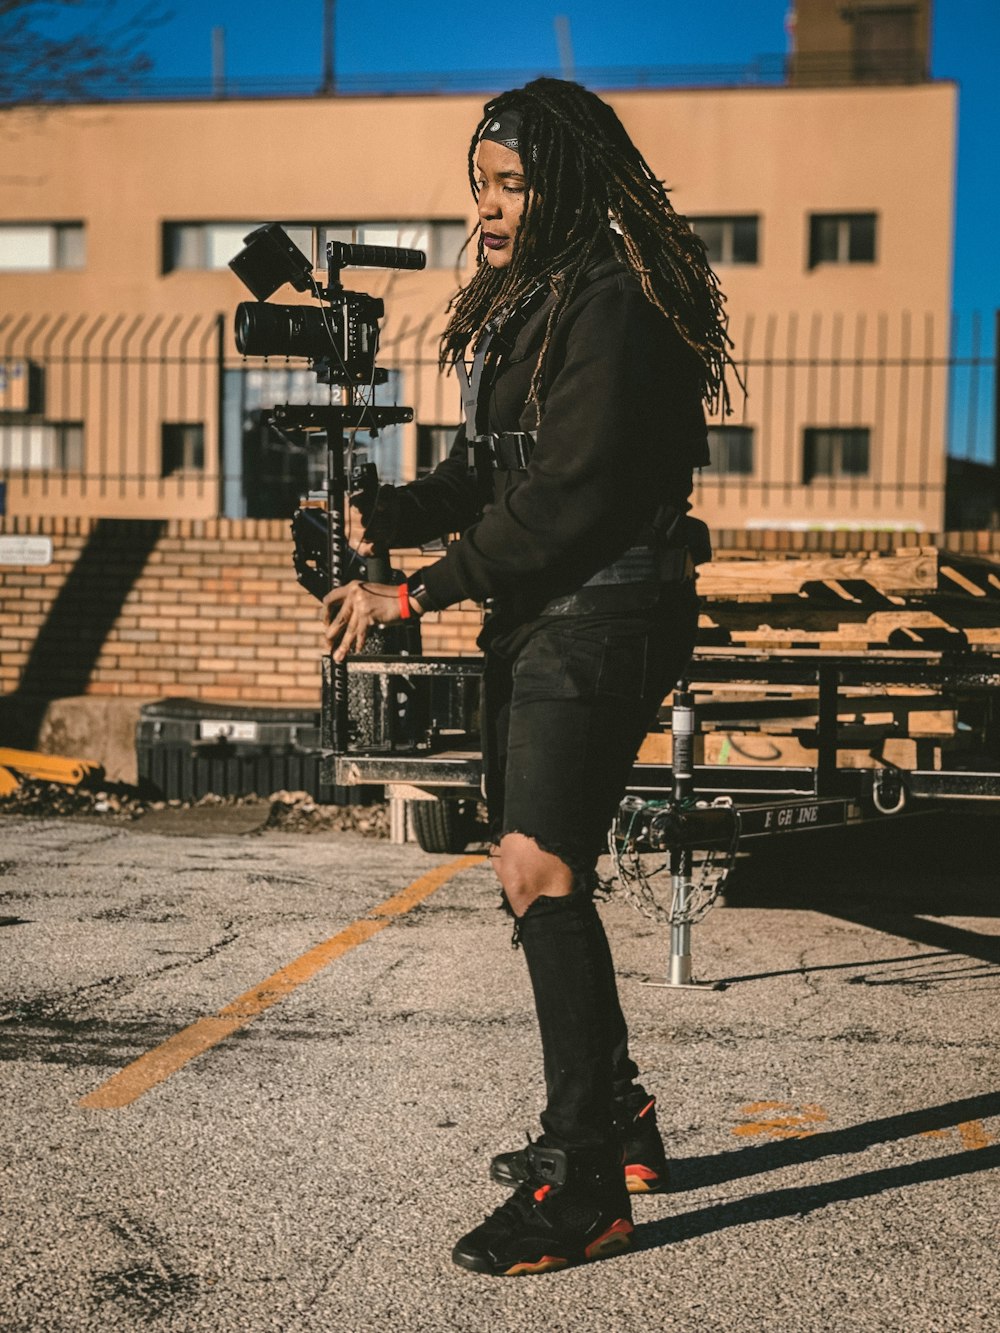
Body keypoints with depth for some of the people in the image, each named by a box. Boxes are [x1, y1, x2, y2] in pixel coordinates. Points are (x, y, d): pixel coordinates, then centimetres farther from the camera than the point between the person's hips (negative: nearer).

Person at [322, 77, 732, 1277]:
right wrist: (379, 518, 1)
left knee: (540, 871, -15)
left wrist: (416, 594, -22)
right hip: (534, 617, 10)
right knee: (534, 873, 13)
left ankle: (585, 1187, -8)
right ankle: (612, 1123, 28)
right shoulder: (522, 304, 17)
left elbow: (566, 492, -22)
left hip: (602, 617, -10)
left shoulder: (613, 307, -14)